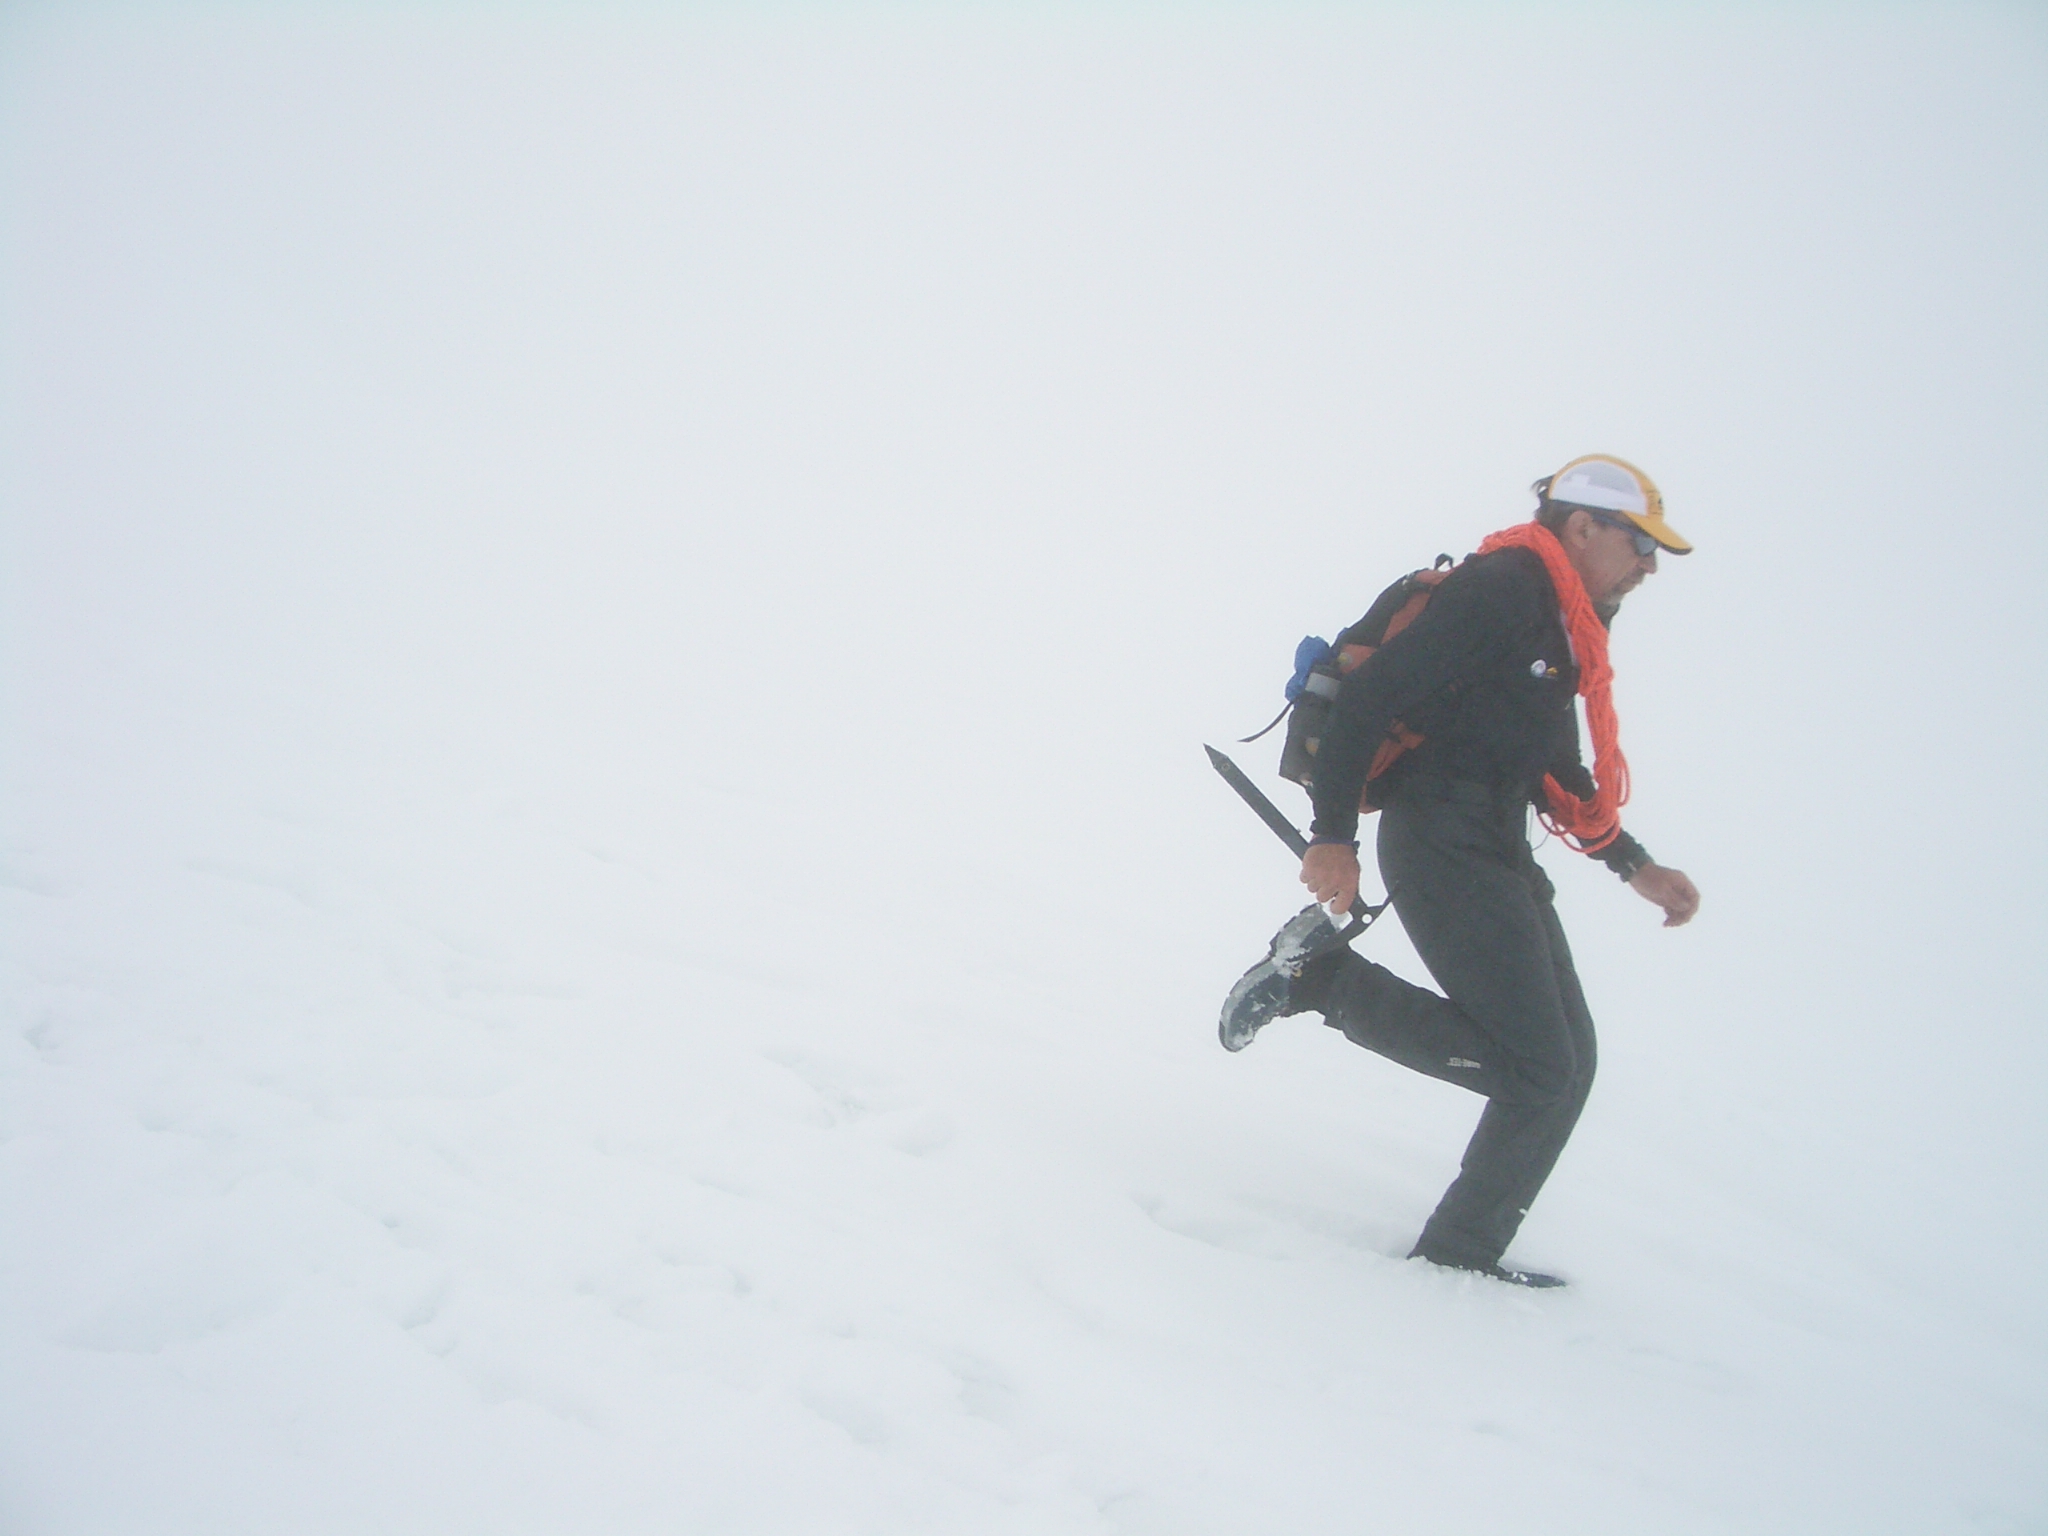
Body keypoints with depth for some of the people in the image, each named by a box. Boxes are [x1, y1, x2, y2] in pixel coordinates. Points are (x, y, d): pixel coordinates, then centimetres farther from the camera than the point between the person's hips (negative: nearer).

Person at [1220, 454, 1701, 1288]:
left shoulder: (1563, 630, 19)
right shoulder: (1497, 591, -12)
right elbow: (1367, 697, -17)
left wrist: (1635, 866, 19)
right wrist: (1333, 836, -20)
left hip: (1500, 853, 10)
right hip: (1443, 842, -10)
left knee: (1565, 1063, 6)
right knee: (1540, 1066, -13)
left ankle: (1462, 1249, 13)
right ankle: (1318, 974, -4)